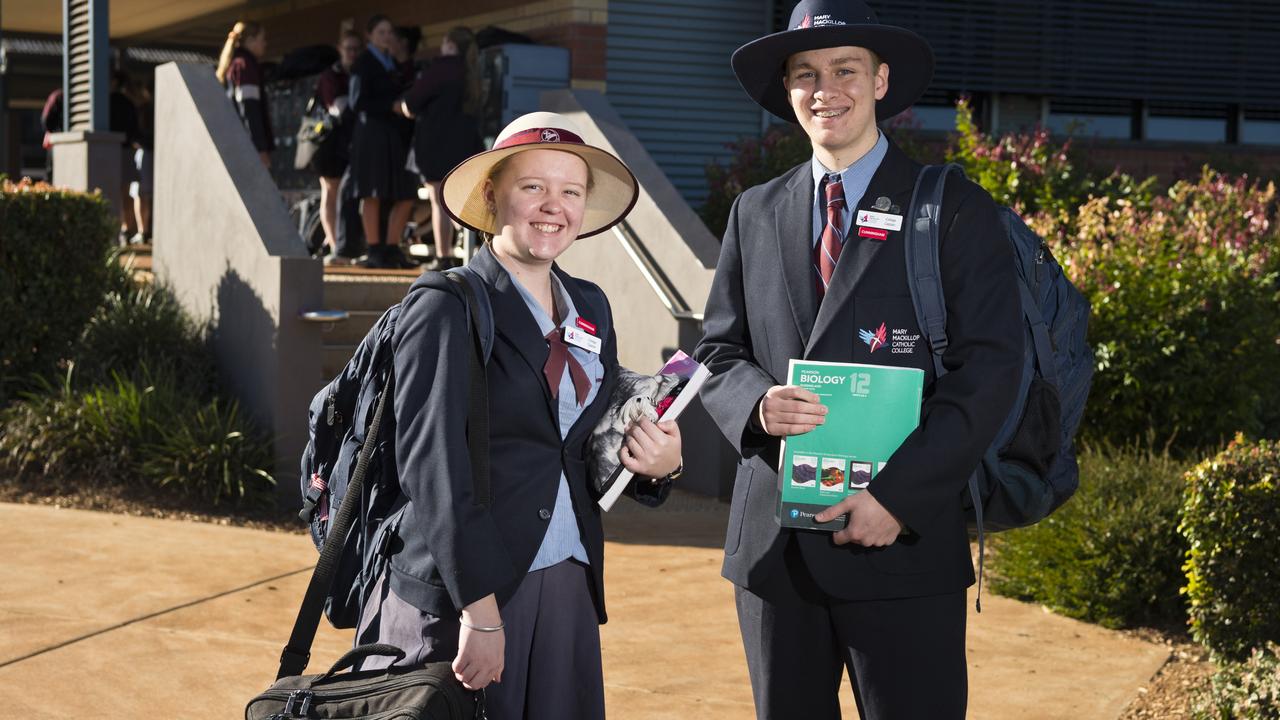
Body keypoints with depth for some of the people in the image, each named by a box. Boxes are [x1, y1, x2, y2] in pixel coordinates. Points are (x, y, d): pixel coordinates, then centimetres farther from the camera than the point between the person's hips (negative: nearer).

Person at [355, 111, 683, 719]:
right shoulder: (447, 310, -9)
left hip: (568, 598, 6)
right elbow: (432, 469, -16)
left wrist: (658, 465, -4)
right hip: (456, 601, -6)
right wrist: (479, 611, -20)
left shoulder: (589, 308, 12)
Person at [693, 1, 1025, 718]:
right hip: (773, 543, 4)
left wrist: (898, 496, -16)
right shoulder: (754, 213, 12)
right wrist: (757, 403, -11)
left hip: (905, 543, -4)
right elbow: (719, 351, 13)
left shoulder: (956, 209, -1)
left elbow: (990, 369, -8)